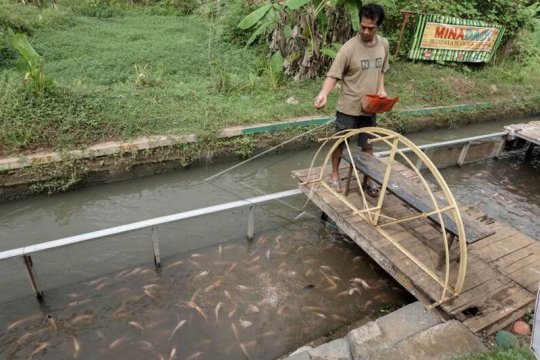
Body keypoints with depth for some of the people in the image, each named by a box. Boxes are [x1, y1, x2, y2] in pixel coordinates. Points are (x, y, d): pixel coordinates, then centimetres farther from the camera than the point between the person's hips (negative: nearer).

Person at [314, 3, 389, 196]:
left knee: (368, 145, 14)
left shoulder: (383, 44, 1)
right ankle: (334, 175, 29)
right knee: (340, 142, 10)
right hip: (348, 107, -4)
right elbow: (333, 75, -20)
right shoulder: (349, 48, -16)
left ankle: (369, 178, 30)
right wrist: (323, 93, -38)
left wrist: (381, 89, -2)